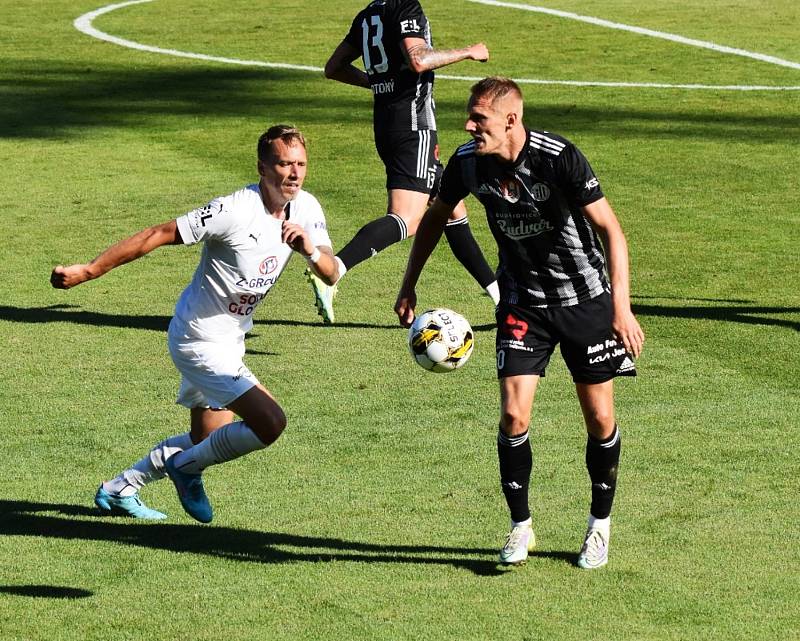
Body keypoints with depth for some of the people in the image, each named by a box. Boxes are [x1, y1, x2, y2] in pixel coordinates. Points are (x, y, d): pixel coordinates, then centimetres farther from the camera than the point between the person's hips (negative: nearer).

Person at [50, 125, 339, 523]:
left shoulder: (305, 208, -3)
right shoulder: (235, 210, -26)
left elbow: (330, 275, -2)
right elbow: (158, 235, -22)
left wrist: (311, 250, -26)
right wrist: (87, 271, -21)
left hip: (228, 340, 9)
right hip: (201, 340, -9)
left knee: (207, 441, 21)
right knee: (270, 422, -20)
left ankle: (119, 491, 35)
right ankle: (187, 468, 5)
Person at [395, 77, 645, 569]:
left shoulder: (560, 158, -24)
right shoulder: (468, 162, -11)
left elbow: (610, 229, -20)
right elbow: (436, 217, 10)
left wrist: (621, 307, -27)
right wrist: (409, 287, 10)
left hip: (586, 298, -3)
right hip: (523, 302, 3)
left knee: (600, 420, 3)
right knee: (514, 416, -10)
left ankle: (600, 524, 24)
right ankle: (521, 527, 8)